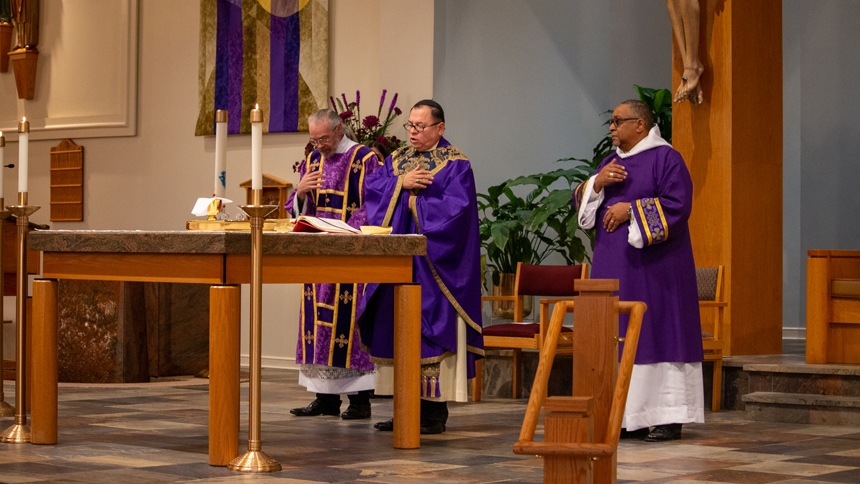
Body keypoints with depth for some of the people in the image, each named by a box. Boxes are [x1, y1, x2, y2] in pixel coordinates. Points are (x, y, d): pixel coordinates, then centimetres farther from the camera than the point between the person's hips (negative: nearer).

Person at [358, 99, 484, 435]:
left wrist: (413, 203, -10)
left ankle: (435, 412, -3)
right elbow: (371, 189, 4)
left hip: (432, 265, -6)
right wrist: (401, 184, -11)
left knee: (429, 331, -7)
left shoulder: (455, 164, -2)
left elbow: (456, 207, -15)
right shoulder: (396, 160, 16)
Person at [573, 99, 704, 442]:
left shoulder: (665, 158, -6)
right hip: (614, 266, 7)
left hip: (653, 266, -7)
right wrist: (597, 182, -7)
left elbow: (678, 204, -16)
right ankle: (627, 413, 10)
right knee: (619, 336, 5)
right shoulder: (611, 161, 16)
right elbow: (580, 201, 13)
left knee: (656, 333, -7)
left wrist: (631, 210, -17)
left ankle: (668, 416, -3)